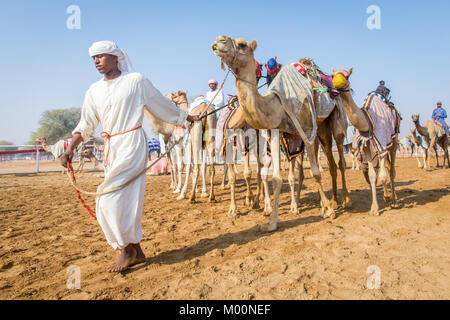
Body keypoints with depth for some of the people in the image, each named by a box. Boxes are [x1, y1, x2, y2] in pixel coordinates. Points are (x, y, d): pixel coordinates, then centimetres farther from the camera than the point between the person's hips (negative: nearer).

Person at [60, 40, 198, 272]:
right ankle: (136, 251, 20)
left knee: (111, 198, -13)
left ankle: (127, 248, 3)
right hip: (111, 148, 6)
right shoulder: (94, 91, 14)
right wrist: (70, 149, 2)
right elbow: (85, 125, 14)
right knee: (125, 200, 8)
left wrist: (188, 118, 16)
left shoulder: (136, 81, 1)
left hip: (133, 143, -6)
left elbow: (162, 104, 10)